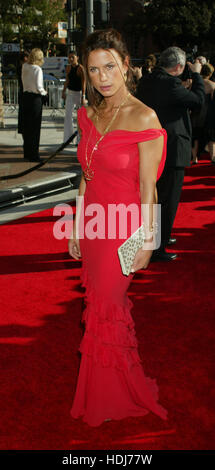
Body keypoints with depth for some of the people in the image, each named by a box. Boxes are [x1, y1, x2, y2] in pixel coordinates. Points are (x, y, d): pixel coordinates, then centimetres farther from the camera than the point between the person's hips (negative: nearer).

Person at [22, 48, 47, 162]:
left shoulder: (24, 66, 2)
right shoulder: (37, 69, -16)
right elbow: (38, 87, -20)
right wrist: (44, 92, -2)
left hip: (26, 96, 6)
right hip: (35, 98, -6)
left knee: (26, 125, 14)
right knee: (35, 127, 1)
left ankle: (27, 153, 24)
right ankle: (34, 154, 5)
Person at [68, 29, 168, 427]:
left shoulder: (144, 118, -15)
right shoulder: (89, 116, 5)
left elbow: (147, 189, -13)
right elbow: (86, 177, 10)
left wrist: (145, 242, -12)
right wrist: (76, 228, 10)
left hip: (122, 230, -6)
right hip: (93, 226, 6)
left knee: (107, 311, 6)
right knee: (99, 307, 14)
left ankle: (112, 400, 28)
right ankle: (101, 396, 32)